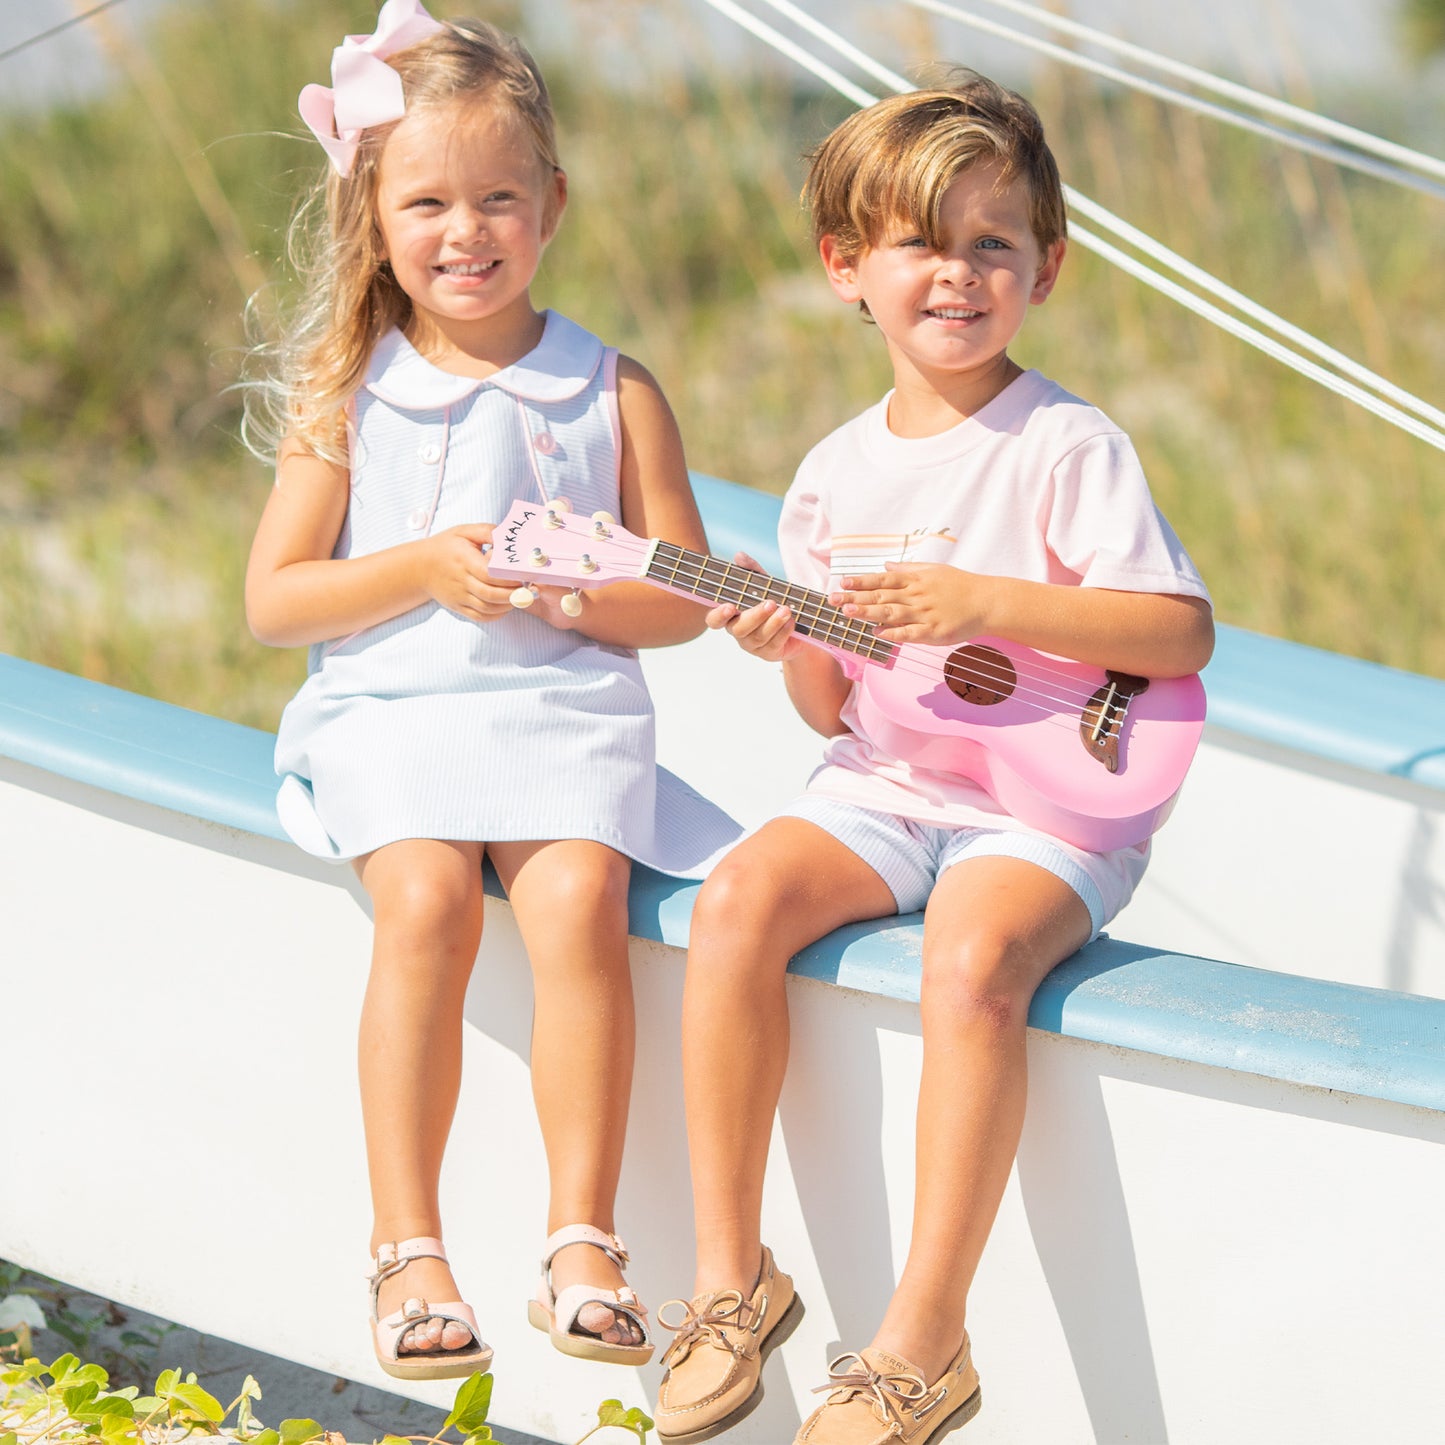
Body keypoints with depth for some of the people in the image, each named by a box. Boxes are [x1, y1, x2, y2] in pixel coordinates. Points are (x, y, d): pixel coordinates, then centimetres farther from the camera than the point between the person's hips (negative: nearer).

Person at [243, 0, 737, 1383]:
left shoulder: (612, 392, 7)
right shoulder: (343, 395, 7)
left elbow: (687, 597, 8)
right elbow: (273, 600, 4)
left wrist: (576, 592, -12)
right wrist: (424, 570, -10)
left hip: (568, 711, 0)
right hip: (389, 712, 0)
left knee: (578, 895, -28)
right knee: (424, 899, -29)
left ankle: (580, 1243, -23)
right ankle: (408, 1251, -24)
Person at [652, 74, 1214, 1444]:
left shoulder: (1068, 447, -8)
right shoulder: (835, 474, 9)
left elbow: (1183, 632, -16)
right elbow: (837, 713, 14)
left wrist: (983, 601, -23)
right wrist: (794, 652, -9)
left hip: (1049, 808, -5)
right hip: (887, 785, 5)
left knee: (974, 956, -33)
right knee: (738, 897, -22)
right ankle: (731, 1272, -12)